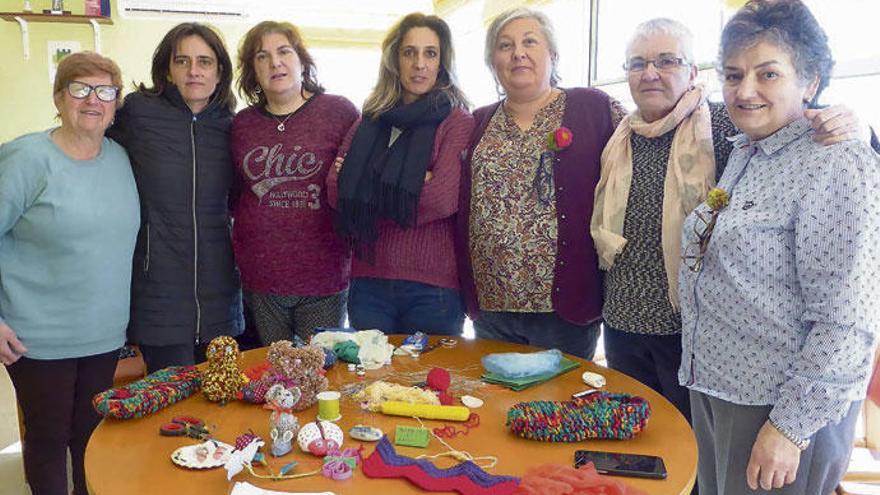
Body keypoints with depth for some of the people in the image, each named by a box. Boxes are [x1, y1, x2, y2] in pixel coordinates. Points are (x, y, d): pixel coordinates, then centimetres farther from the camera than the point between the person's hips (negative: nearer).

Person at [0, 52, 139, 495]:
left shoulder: (121, 159, 4)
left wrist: (124, 312, 14)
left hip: (105, 334, 5)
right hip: (37, 339, -4)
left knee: (93, 435, 18)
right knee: (47, 438, 11)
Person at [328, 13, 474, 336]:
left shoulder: (458, 122, -3)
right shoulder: (370, 122, 11)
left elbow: (443, 199, -17)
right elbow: (336, 190, -2)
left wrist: (369, 194, -5)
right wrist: (414, 187, -11)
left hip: (433, 286, -4)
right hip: (368, 282, 4)